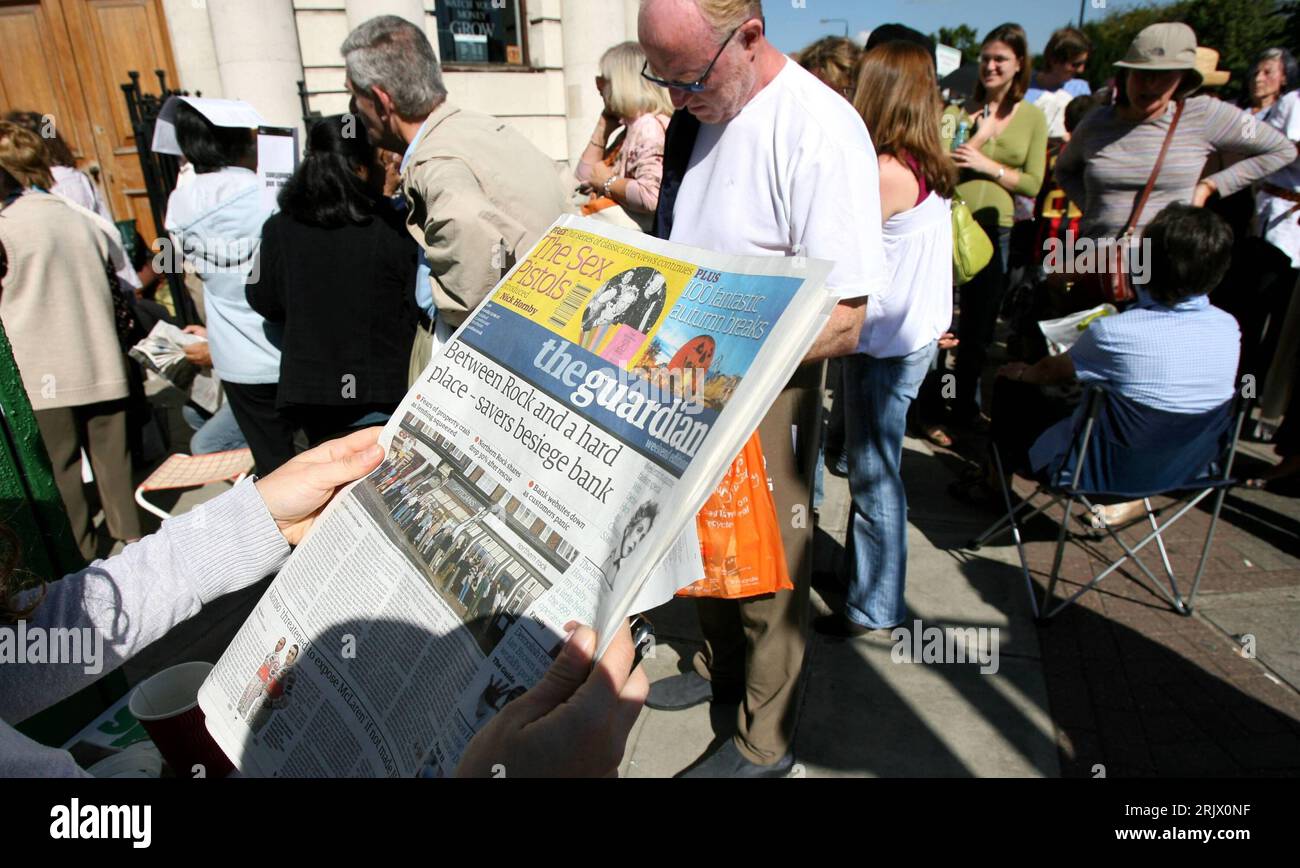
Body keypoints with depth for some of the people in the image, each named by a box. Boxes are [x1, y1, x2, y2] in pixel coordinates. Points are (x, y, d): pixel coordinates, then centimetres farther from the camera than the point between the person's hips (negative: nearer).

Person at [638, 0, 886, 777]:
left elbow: (842, 324, -24)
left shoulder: (820, 130, -22)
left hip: (767, 393, -7)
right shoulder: (698, 109, 4)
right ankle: (720, 666, 51)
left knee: (767, 572, 10)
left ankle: (764, 743, 35)